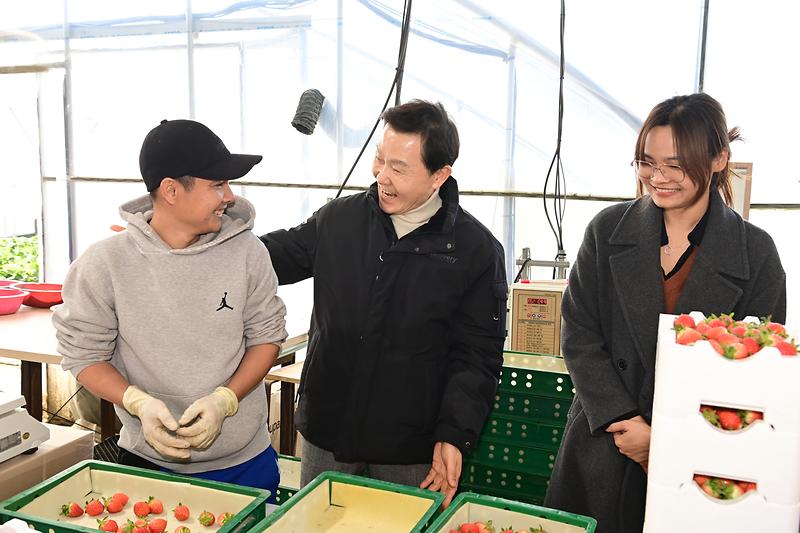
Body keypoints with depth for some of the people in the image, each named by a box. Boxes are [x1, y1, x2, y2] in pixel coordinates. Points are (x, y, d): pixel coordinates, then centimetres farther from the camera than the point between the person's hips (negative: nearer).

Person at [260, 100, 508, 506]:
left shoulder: (477, 249, -11)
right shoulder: (338, 220, -3)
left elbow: (477, 354, -8)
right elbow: (274, 256, 12)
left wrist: (454, 435, -16)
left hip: (410, 449, -3)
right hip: (325, 432, 3)